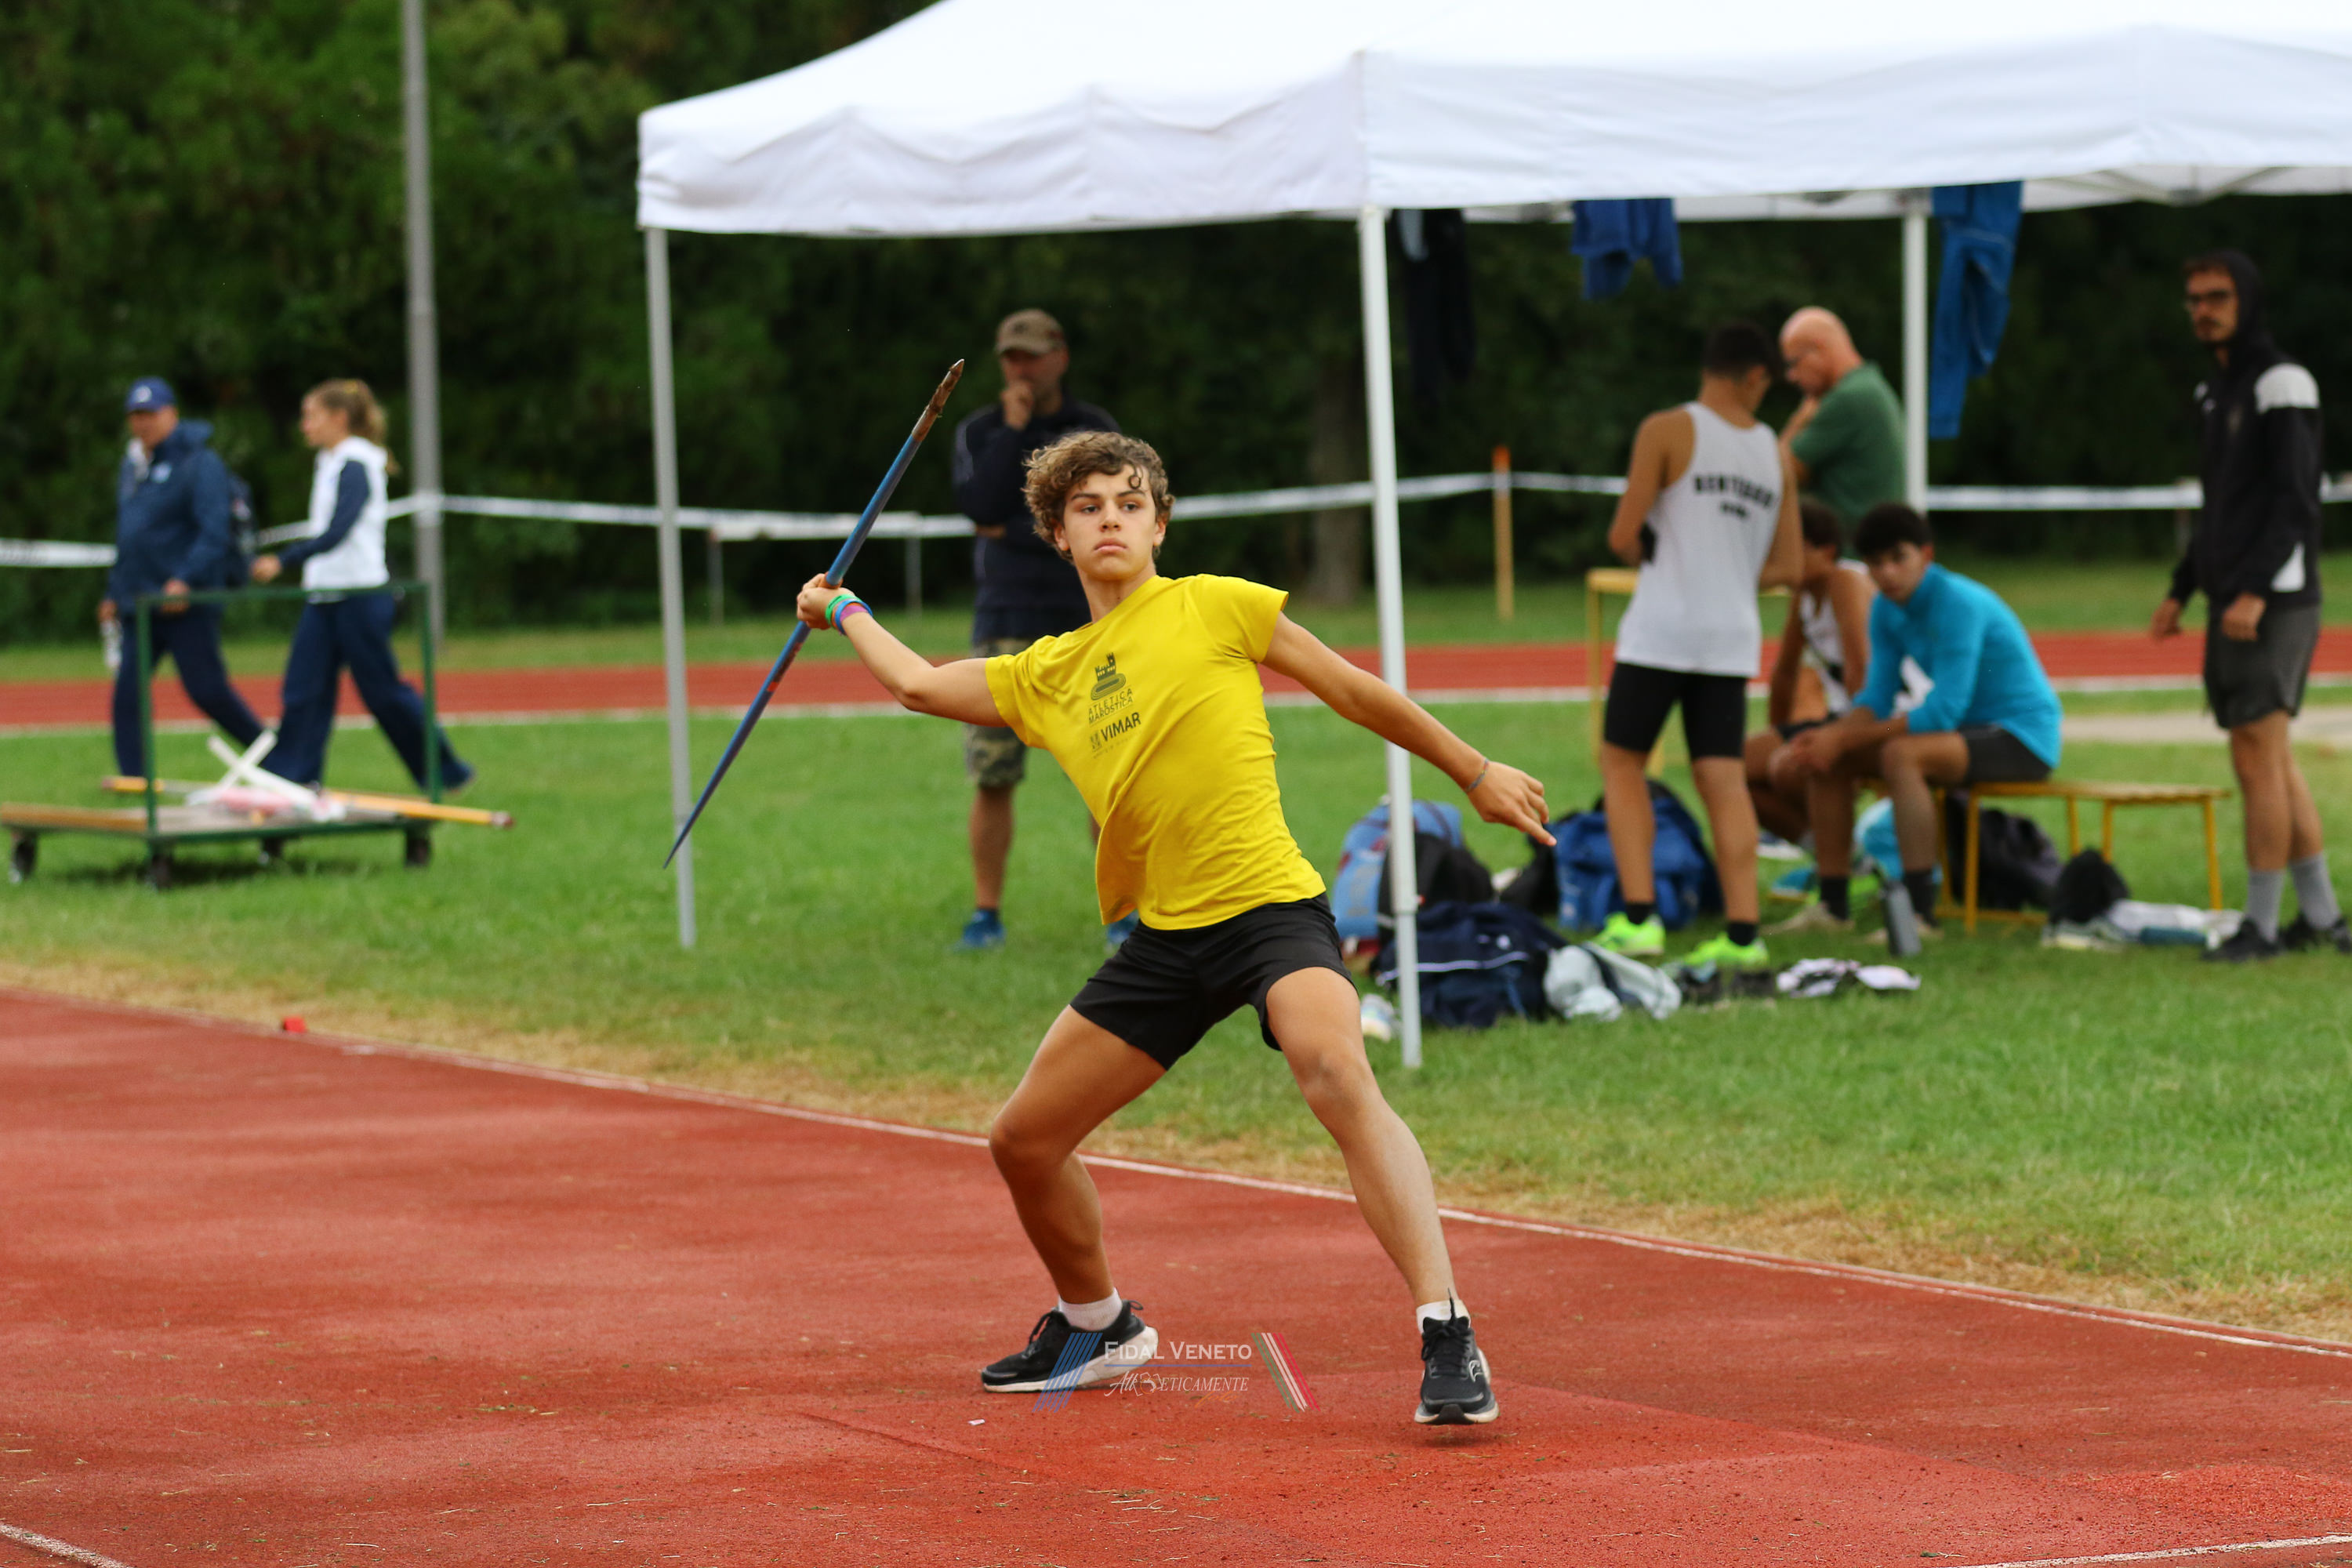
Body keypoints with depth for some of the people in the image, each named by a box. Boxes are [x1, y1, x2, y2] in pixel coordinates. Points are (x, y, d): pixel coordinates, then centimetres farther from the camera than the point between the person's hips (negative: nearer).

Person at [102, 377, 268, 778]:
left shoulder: (199, 463, -7)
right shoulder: (131, 467, 18)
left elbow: (215, 533, -16)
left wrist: (186, 579, -27)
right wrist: (114, 592, 22)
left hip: (188, 601, -7)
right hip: (139, 603, 7)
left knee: (207, 689, -6)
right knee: (127, 690, -3)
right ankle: (132, 774, 0)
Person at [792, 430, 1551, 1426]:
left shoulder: (1214, 607, 2)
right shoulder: (1047, 675, 16)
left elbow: (1357, 693, 9)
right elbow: (917, 682, 30)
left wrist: (1476, 774, 13)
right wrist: (843, 613, 43)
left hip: (1269, 907, -7)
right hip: (1166, 938, 7)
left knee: (1338, 1077, -34)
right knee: (1024, 1140, 11)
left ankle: (1446, 1335, -38)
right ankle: (1096, 1325, 38)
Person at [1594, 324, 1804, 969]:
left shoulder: (1667, 431, -6)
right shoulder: (1774, 453, 9)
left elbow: (1623, 537, -8)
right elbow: (1786, 567, 10)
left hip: (1663, 626, -4)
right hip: (1734, 633, 4)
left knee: (1622, 763, 8)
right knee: (1724, 780, 4)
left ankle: (1639, 917, -4)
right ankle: (1742, 933, -4)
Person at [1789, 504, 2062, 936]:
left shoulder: (1957, 602, -24)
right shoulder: (1887, 609, 2)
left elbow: (1944, 710, -28)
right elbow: (1877, 698, 5)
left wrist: (1846, 739, -25)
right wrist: (1832, 734, -18)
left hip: (2023, 738, -9)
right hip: (1969, 729, 9)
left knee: (1900, 755, -34)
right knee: (1830, 758, 0)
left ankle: (1920, 914, -36)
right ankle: (1831, 905, 1)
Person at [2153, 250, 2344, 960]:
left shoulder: (2281, 383, -10)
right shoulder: (2218, 391, 18)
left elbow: (2295, 501, -17)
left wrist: (2255, 592, -24)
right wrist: (2180, 591, 19)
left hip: (2275, 602, -9)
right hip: (2231, 603, 9)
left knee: (2258, 760, -10)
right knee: (2272, 761, 10)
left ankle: (2261, 923, -8)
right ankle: (2319, 914, 14)